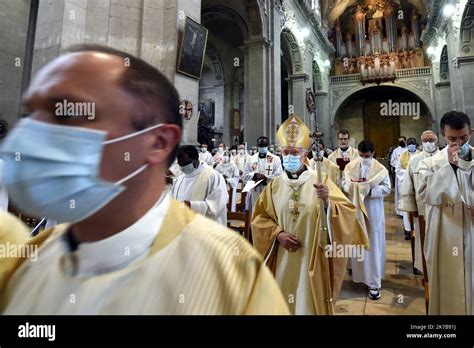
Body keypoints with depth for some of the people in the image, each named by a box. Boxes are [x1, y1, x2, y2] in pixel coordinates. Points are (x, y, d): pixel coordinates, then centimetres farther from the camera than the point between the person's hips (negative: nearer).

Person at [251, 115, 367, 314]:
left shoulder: (320, 181, -7)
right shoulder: (274, 186, 2)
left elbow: (347, 212, -13)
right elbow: (259, 218, 5)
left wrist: (327, 202, -32)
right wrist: (277, 234, -10)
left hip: (312, 258, -2)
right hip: (283, 260, 3)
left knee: (310, 301, 9)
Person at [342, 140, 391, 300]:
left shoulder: (380, 169, -7)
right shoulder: (350, 166, 1)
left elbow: (387, 188, -9)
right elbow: (344, 183, 4)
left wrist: (369, 190, -22)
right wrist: (354, 185, -17)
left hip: (373, 211, -2)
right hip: (355, 209, 3)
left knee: (373, 245, 2)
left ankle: (374, 282, 10)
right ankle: (359, 272, 33)